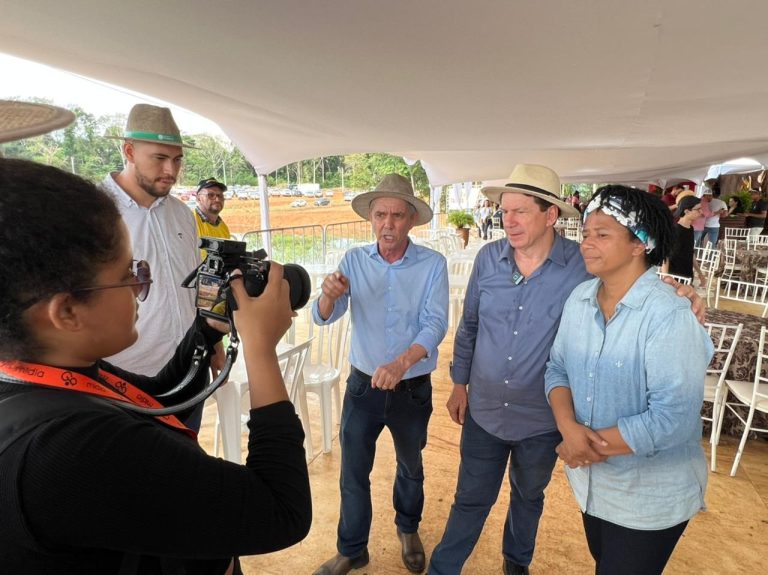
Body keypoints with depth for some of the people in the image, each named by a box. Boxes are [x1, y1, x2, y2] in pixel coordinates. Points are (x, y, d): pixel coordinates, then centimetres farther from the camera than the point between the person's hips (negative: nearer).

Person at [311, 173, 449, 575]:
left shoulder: (432, 264, -12)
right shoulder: (354, 260, -7)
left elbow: (435, 324, -20)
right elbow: (323, 317, -11)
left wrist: (402, 362, -37)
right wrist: (329, 295, -34)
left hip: (413, 389, 0)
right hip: (363, 385, 1)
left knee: (411, 466, 23)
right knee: (353, 473, 12)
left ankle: (408, 529, 52)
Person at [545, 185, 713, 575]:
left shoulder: (669, 315, -26)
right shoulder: (579, 298, -6)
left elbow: (673, 418, -29)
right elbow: (558, 369, -1)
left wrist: (593, 444, -20)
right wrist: (569, 428, -19)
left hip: (650, 497, -5)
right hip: (591, 481, 6)